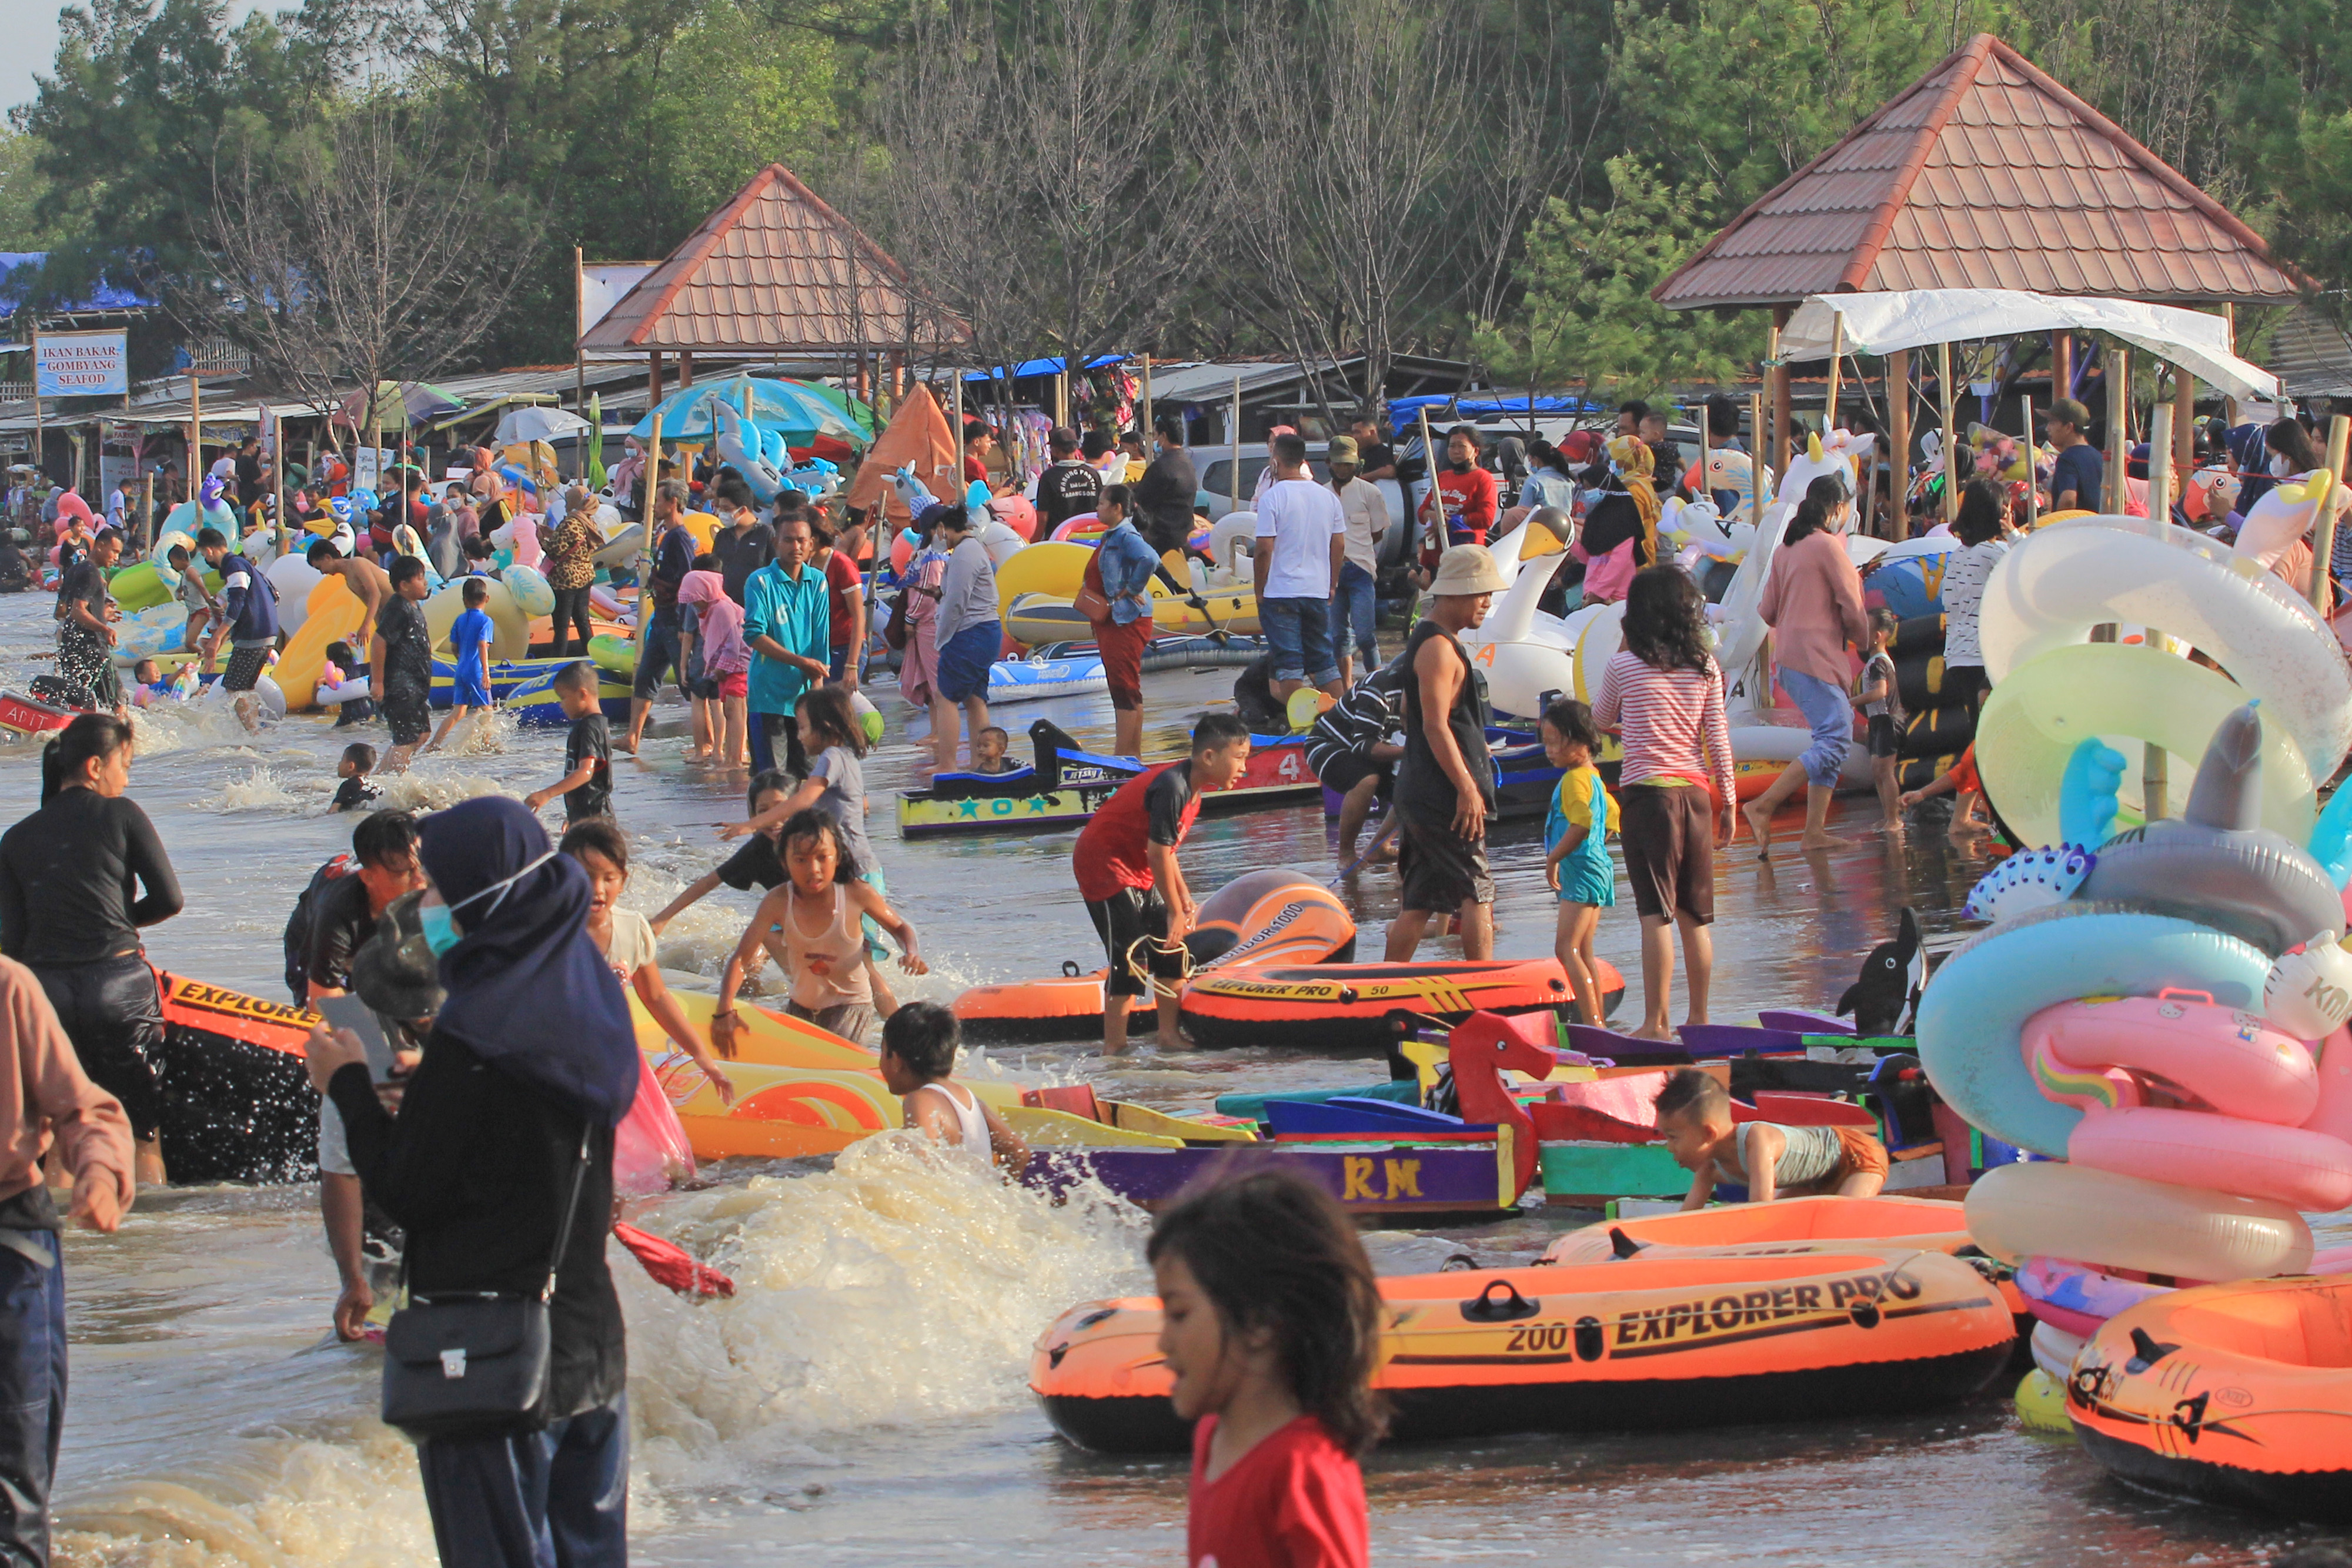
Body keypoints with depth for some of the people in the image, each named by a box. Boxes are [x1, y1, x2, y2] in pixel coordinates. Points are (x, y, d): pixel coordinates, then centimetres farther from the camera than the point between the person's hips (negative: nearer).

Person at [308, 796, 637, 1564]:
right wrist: (419, 1087, 17)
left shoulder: (472, 1041, -20)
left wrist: (350, 1085, -2)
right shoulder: (585, 997, 5)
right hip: (592, 1347, 8)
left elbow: (407, 1195, -14)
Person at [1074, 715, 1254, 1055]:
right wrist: (1174, 910, -18)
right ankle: (1113, 1048, -7)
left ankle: (1169, 1036, 17)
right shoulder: (1172, 787, -27)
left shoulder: (1192, 789, 4)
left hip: (1138, 871, 10)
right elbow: (1158, 853, -26)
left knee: (1172, 949, 8)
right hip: (1105, 864, -10)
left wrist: (1184, 896, 7)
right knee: (1131, 959, -12)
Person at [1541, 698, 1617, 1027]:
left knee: (1566, 947, -17)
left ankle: (1592, 1024, -25)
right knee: (1583, 952, 14)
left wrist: (1553, 859, -19)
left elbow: (1581, 825, -27)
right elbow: (1611, 819, 27)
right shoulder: (1593, 778, 17)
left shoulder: (1575, 779, -15)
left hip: (1583, 872, -11)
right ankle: (1597, 1023, 16)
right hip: (1595, 869, 11)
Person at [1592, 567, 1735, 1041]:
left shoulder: (1624, 665, -4)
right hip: (1695, 790, 4)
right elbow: (1718, 738, 6)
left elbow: (1601, 719, 14)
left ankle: (1656, 1021, -11)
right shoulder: (1705, 667, 4)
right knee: (1696, 915, 11)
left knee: (1657, 913, -7)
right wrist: (1728, 801, 11)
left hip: (1647, 792, -4)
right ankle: (1699, 1019, 15)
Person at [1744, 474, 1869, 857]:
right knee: (1835, 740, -13)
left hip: (1788, 657, 9)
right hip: (1816, 657, -9)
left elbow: (1768, 612, 16)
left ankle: (1815, 830, 4)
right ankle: (1763, 806, -21)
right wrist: (1863, 640, 11)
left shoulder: (1786, 548, 14)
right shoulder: (1829, 546, -9)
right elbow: (1852, 609, -8)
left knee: (1833, 737, 11)